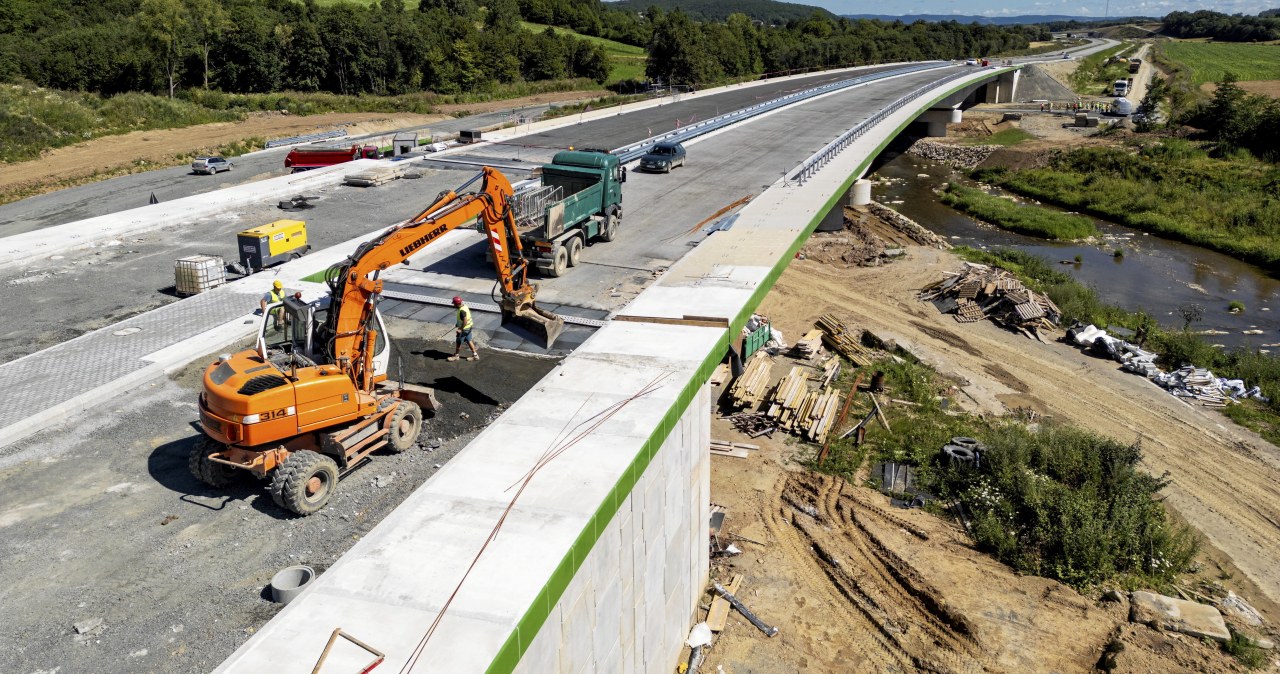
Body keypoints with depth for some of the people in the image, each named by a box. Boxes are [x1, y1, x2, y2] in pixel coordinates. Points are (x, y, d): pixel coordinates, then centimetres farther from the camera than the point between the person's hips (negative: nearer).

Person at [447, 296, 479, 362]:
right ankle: (475, 355, 23)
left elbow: (465, 321, -31)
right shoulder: (465, 306, 2)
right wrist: (457, 324, 19)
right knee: (469, 341, 18)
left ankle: (456, 355, 25)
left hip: (464, 329, -9)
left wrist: (460, 329, -25)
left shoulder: (462, 311, -28)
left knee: (458, 342, 9)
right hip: (468, 327, 9)